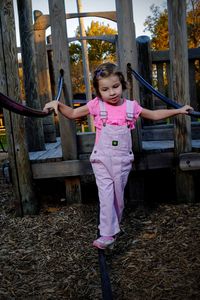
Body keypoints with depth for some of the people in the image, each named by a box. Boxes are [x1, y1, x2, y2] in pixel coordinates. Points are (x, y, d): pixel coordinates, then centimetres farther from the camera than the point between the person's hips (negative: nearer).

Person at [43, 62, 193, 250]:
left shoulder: (131, 106, 0)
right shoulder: (96, 105, -4)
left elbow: (154, 115, 14)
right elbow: (72, 114, 4)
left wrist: (178, 110, 14)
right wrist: (58, 105, -13)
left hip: (122, 160, 2)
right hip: (102, 160, -2)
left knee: (118, 196, 14)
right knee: (106, 197, -6)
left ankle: (114, 226, 34)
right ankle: (107, 234, 0)